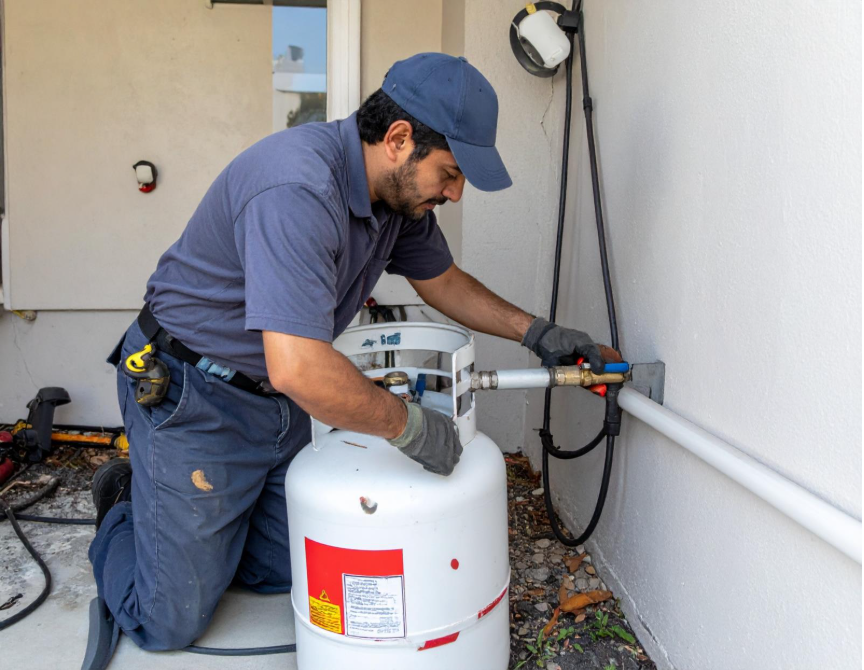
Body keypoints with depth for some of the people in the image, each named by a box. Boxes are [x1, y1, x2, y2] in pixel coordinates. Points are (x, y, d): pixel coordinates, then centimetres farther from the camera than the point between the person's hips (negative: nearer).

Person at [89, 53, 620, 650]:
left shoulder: (401, 190, -4)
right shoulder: (298, 189, -33)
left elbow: (443, 280, 12)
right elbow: (298, 369, -41)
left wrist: (537, 332, 2)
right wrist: (411, 427, -27)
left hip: (280, 400, 8)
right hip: (192, 398, -8)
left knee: (287, 576, 15)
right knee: (172, 622, 6)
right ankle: (125, 507, 32)